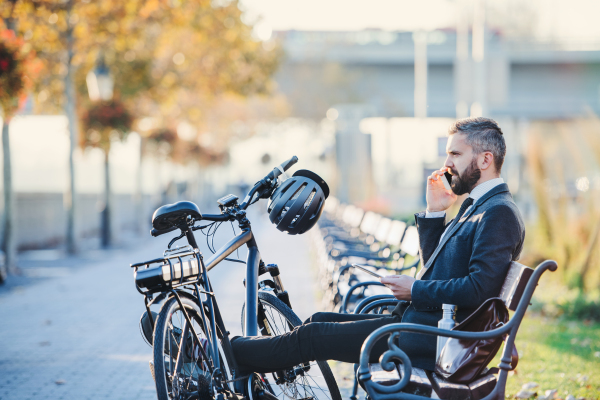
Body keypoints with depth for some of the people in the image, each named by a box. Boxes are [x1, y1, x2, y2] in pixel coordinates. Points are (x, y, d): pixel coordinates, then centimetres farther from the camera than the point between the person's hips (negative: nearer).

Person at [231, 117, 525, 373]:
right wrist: (433, 213, 7)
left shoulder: (498, 213, -15)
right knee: (320, 321, 10)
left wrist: (415, 290, -15)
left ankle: (229, 355, 9)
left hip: (434, 339, -10)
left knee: (311, 336, -4)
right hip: (421, 321, 10)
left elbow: (480, 287, -25)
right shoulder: (476, 205, 17)